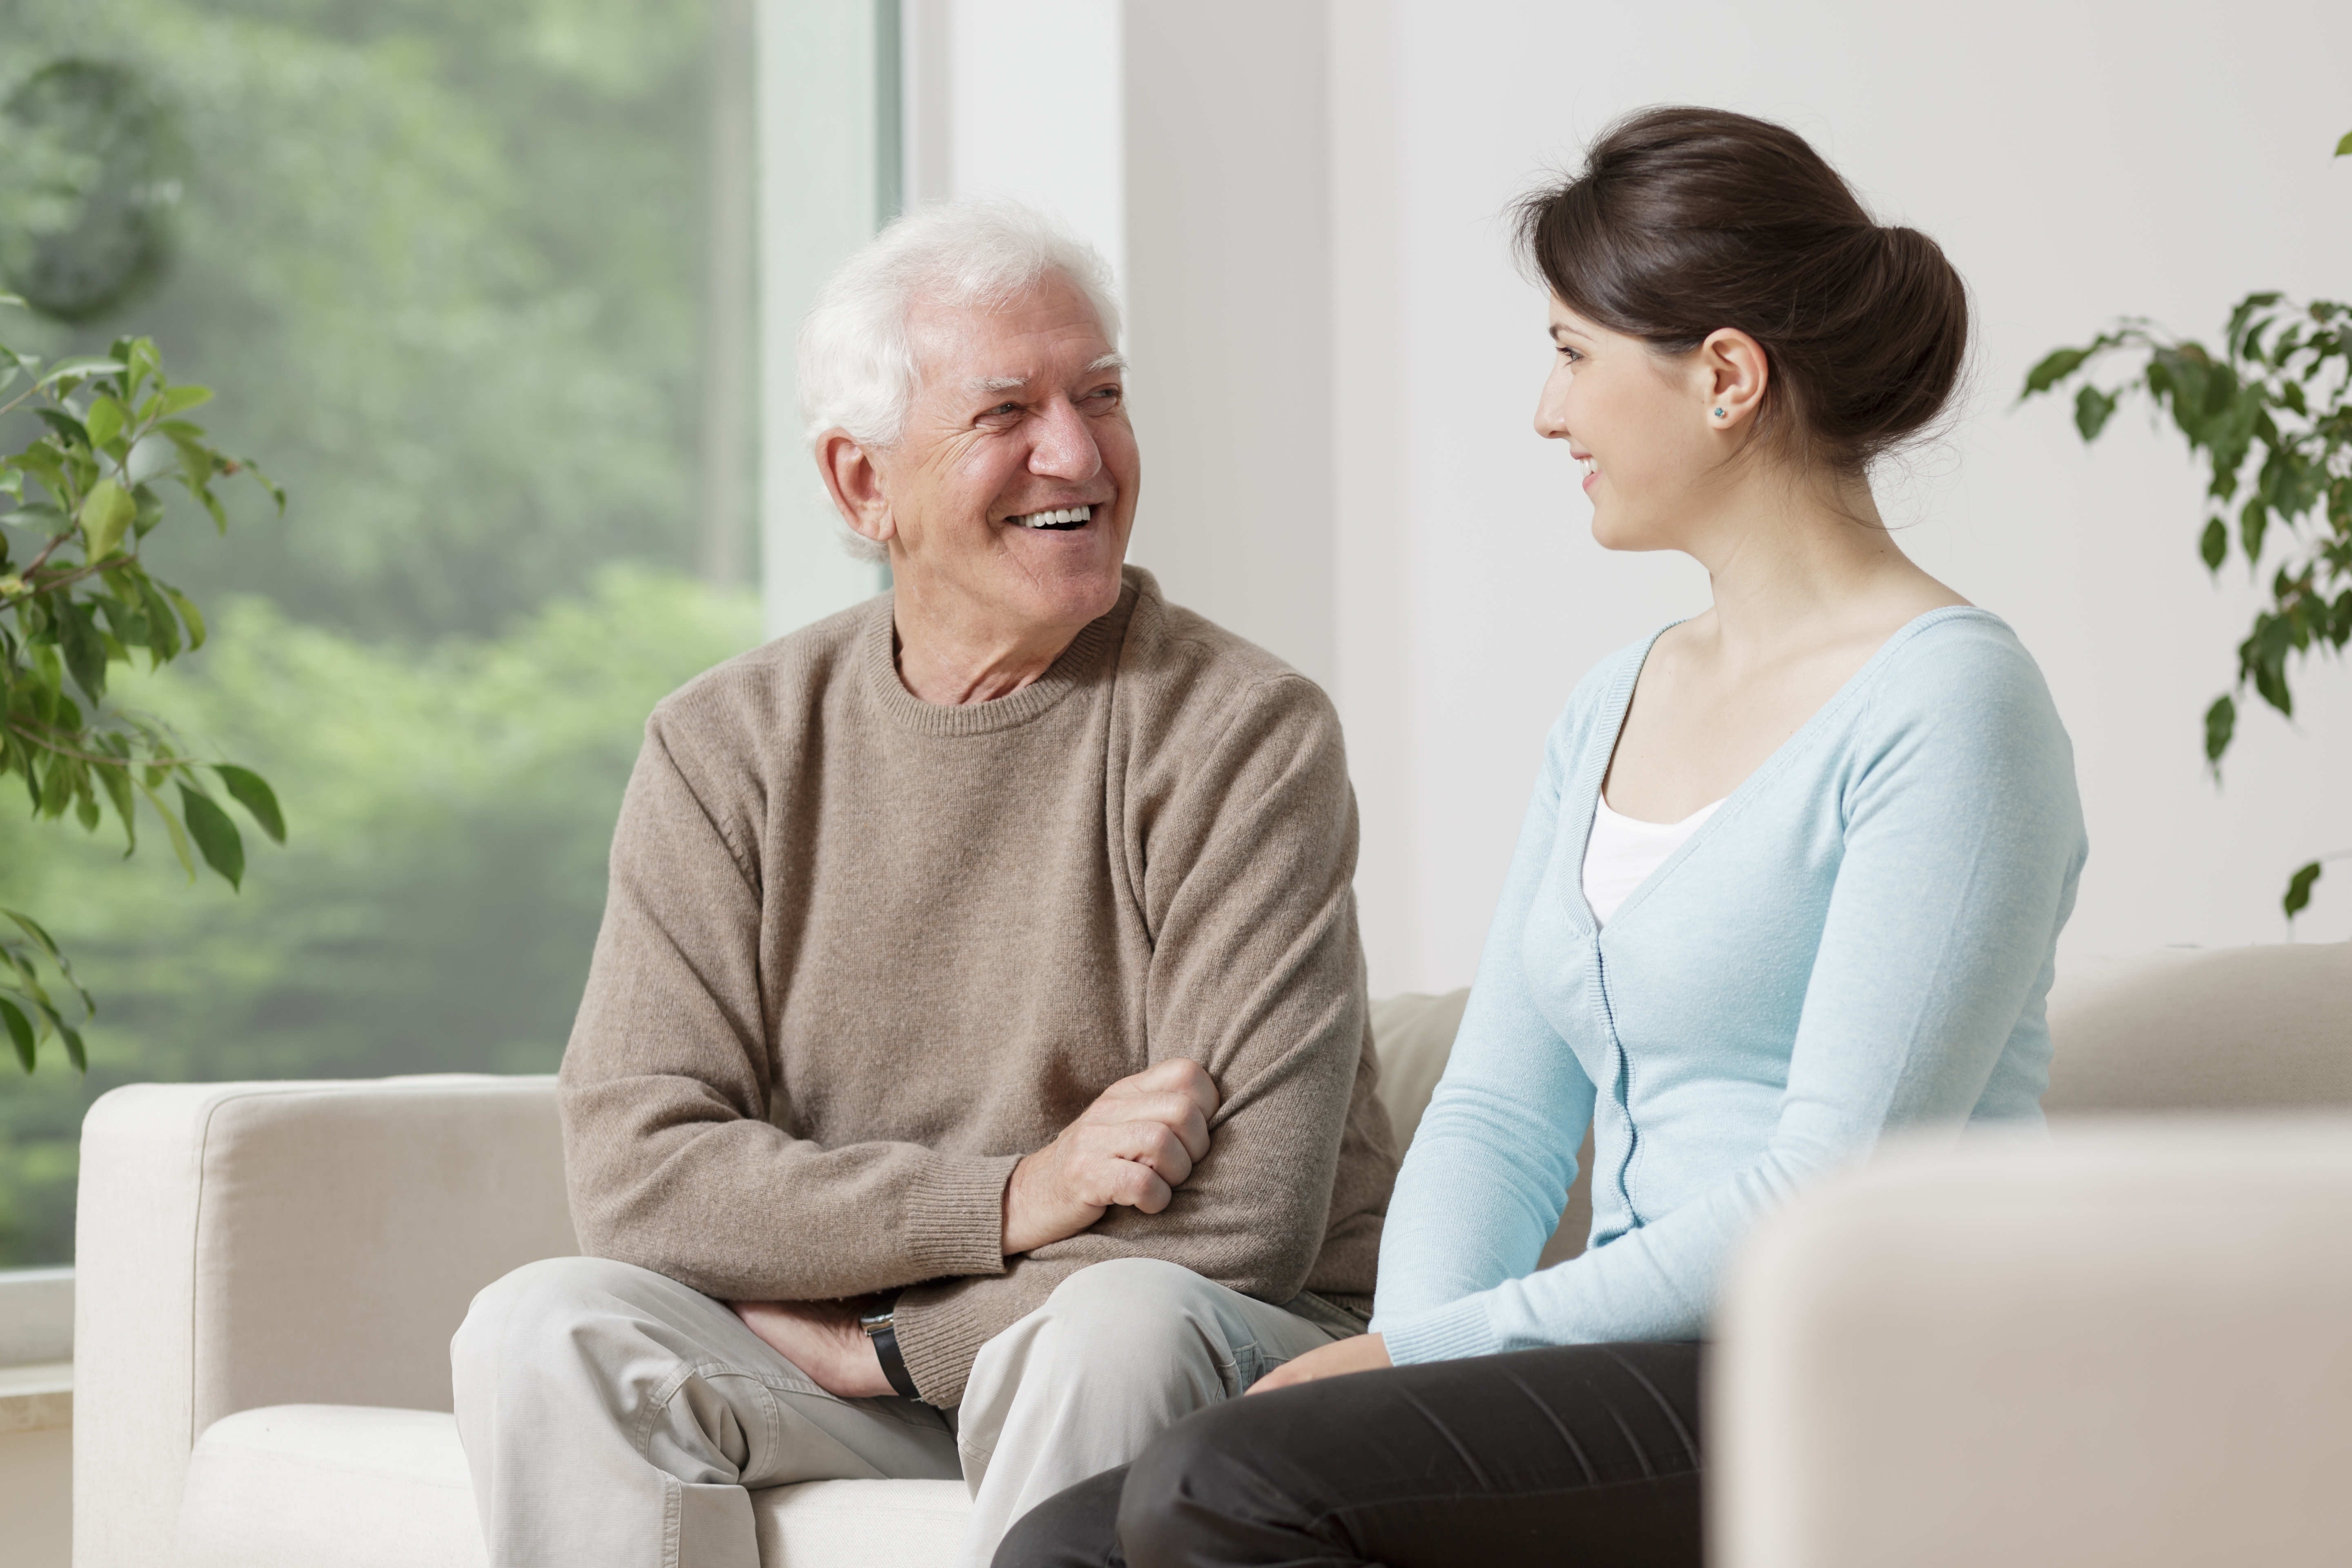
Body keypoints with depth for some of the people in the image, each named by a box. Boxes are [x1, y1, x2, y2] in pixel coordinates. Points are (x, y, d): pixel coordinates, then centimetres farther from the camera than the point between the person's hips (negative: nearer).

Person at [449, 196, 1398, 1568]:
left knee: (1120, 1325, -36)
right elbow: (638, 1171, -7)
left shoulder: (1247, 733, -8)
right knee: (545, 1328, -22)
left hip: (1235, 1355, -3)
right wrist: (1008, 1199, -19)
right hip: (851, 1380, 3)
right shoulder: (729, 748, 3)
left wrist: (857, 1338, -13)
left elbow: (1238, 1217, -16)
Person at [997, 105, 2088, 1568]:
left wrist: (1435, 1354, -16)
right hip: (1632, 1379, 8)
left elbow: (1835, 1193, -16)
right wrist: (1408, 1357, -7)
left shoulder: (1948, 704, -8)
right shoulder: (1616, 706, 19)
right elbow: (1498, 1111, 14)